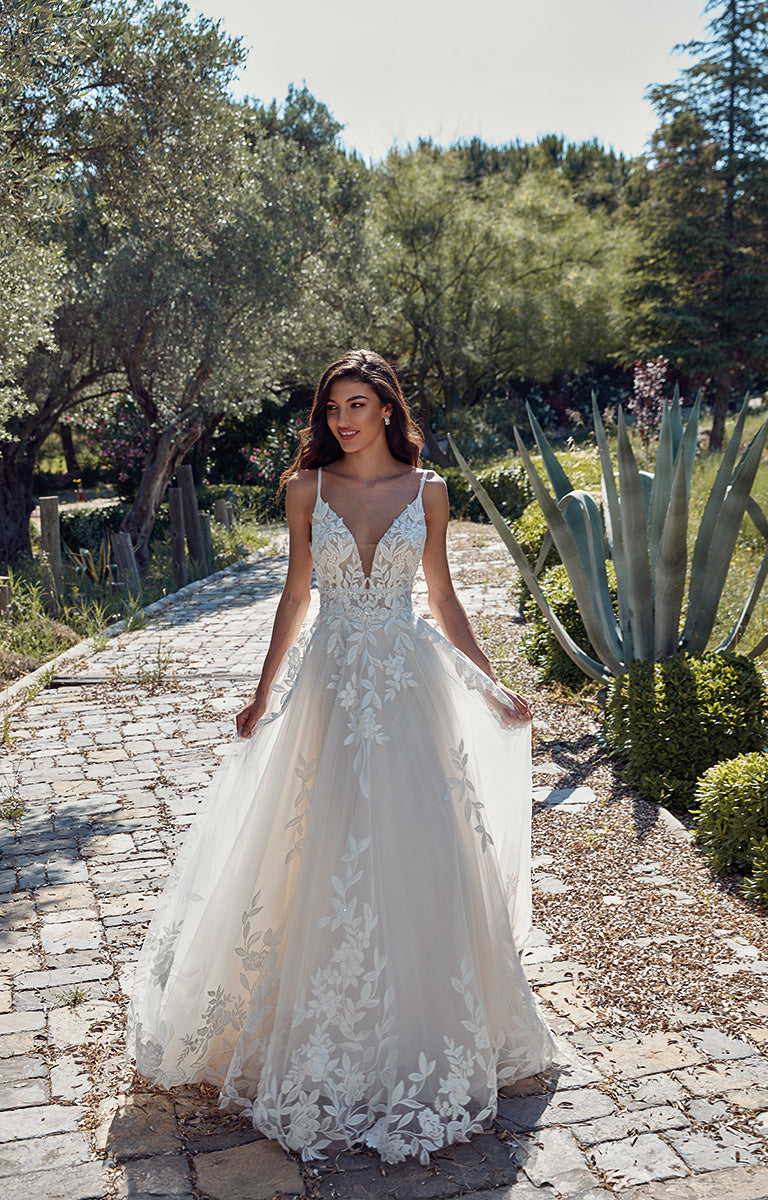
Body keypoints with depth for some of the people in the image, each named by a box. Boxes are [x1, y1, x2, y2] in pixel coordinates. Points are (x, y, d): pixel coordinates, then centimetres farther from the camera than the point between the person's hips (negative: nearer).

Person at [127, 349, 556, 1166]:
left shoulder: (427, 490, 2)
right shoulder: (307, 488, 1)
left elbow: (442, 595, 8)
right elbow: (296, 593, 7)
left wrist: (489, 687, 7)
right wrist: (264, 693, 6)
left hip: (409, 683, 0)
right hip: (332, 681, 0)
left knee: (416, 848, 5)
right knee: (328, 856, 5)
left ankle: (425, 1026, 25)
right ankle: (333, 1043, 23)